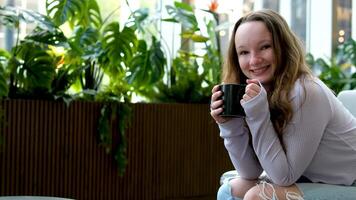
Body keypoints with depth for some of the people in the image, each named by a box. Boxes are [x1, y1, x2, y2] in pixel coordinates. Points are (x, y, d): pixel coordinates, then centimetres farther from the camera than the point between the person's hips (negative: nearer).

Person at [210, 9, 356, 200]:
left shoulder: (305, 92, -24)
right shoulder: (259, 93, -2)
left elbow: (284, 176, -21)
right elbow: (250, 174, -3)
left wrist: (258, 116, -26)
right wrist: (229, 125, -16)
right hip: (314, 182, 7)